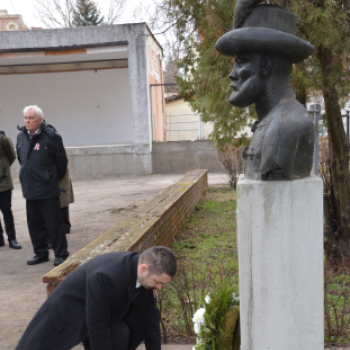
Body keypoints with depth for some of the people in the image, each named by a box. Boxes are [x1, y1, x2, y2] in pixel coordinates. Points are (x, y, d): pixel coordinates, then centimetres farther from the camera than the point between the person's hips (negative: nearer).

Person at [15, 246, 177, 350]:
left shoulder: (146, 272, -17)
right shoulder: (106, 277, -42)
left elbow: (149, 313, -4)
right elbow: (97, 327, -32)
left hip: (106, 310, 7)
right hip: (69, 313, -7)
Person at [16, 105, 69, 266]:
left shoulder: (51, 136, -11)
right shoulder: (21, 136, 7)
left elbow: (61, 162, -4)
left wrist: (54, 179, 5)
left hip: (48, 191, -6)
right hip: (29, 190, 6)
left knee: (54, 224, 1)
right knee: (34, 224, 13)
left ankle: (60, 254, 14)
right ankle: (40, 253, 27)